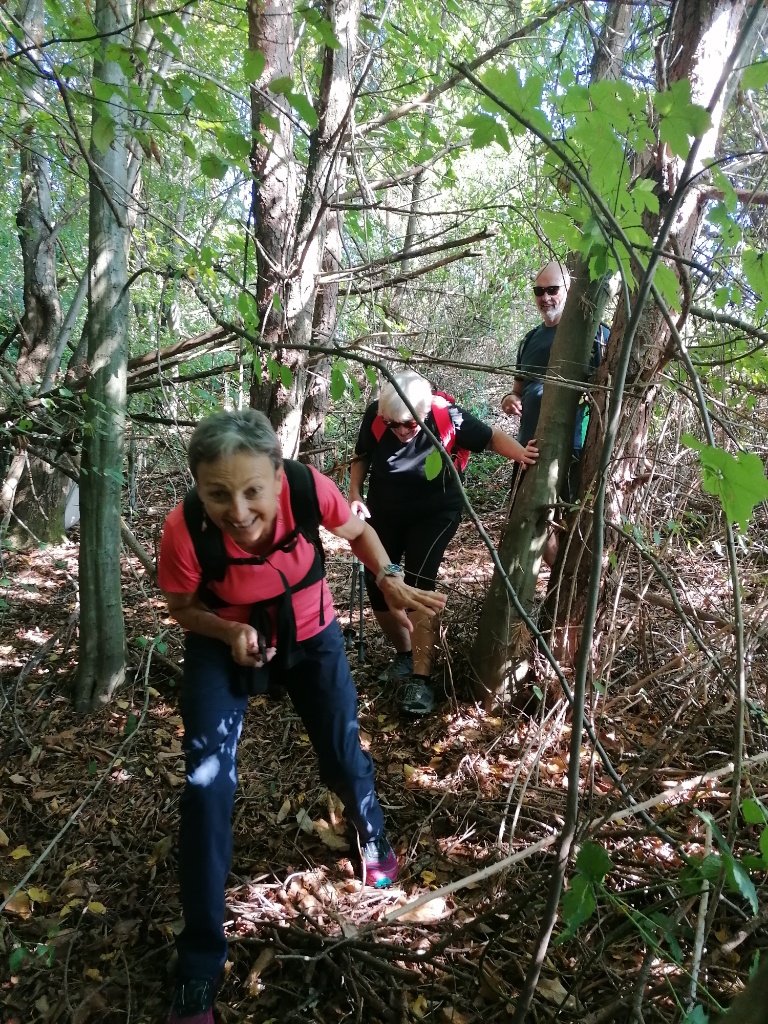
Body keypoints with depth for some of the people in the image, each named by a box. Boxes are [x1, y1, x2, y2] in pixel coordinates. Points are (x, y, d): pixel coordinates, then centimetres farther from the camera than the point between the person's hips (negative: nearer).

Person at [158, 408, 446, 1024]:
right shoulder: (185, 530, -34)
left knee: (343, 753, 6)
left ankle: (371, 833, 45)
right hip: (223, 641, -1)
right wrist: (231, 633, -31)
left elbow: (359, 531, -8)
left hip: (309, 632, 2)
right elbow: (183, 607, -13)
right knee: (207, 784, -9)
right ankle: (200, 966, 10)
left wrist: (390, 580, -23)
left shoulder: (308, 488, -31)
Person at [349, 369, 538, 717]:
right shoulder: (375, 416, -19)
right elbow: (361, 457, 1)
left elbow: (491, 437, -12)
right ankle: (405, 654, 29)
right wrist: (355, 495, -12)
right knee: (377, 587, 5)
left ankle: (420, 678, -11)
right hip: (384, 512, 4)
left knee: (417, 586, -19)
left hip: (435, 512, -3)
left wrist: (521, 453, -31)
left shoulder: (446, 417, -26)